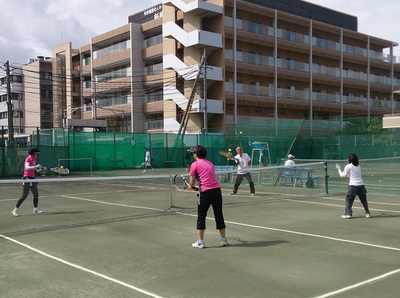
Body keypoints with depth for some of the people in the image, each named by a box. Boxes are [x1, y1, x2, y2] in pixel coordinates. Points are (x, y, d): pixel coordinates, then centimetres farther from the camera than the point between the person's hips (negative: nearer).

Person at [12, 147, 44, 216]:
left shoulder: (33, 160, 13)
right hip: (27, 178, -8)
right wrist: (36, 166, -33)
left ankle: (35, 209, 23)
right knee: (24, 196, -8)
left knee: (36, 195, 10)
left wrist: (39, 169, 4)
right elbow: (27, 167, -29)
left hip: (32, 178, 8)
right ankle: (15, 210, 1)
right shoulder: (28, 159, -11)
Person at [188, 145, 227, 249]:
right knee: (219, 216, 15)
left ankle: (200, 242, 8)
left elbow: (192, 183, 5)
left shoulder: (195, 164, 1)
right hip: (217, 189, 5)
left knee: (201, 217, 7)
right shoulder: (210, 163, 19)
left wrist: (191, 186, 27)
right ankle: (224, 240, 22)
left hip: (206, 192, -5)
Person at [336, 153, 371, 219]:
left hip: (353, 185, -5)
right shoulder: (359, 166, 12)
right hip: (361, 185, 5)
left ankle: (348, 213, -1)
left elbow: (343, 175, 2)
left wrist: (339, 168, 13)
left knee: (349, 199, 4)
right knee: (364, 200, 13)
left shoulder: (348, 166, -5)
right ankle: (367, 213, 18)